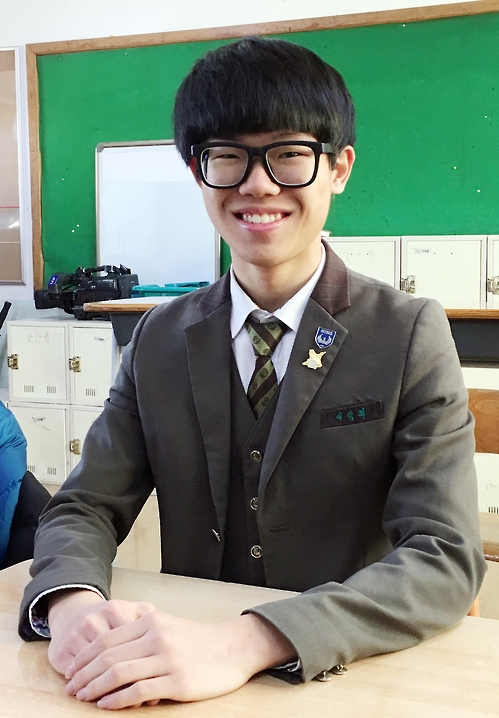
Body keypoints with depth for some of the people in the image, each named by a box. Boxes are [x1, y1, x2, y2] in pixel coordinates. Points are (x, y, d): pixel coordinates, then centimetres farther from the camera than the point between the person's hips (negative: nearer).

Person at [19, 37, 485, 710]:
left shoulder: (411, 334, -6)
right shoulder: (160, 340, 4)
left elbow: (445, 560, -15)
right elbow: (85, 508, 3)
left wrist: (247, 642, -29)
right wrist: (73, 603, -21)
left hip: (352, 675, -2)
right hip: (179, 678, 3)